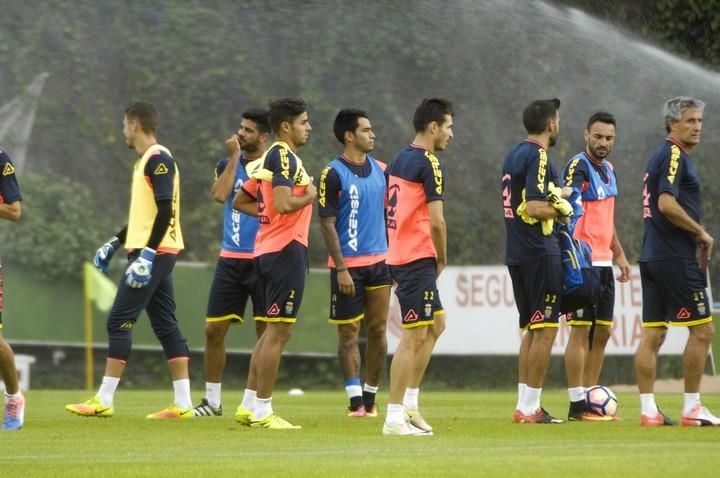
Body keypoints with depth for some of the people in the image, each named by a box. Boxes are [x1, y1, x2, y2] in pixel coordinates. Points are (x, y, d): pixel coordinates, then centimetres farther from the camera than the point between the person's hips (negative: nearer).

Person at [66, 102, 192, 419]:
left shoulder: (158, 159, -13)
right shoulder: (146, 161, 17)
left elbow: (165, 212, -20)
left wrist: (146, 255, -24)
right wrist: (115, 244, 25)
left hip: (154, 253, -10)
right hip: (156, 253, 10)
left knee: (119, 321, -8)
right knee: (165, 325, 7)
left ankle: (104, 401, -7)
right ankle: (182, 404, 5)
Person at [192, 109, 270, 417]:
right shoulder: (228, 165, 7)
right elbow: (220, 195, -12)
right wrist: (234, 157, -10)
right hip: (231, 260, 3)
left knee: (265, 333, -1)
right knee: (214, 329, 2)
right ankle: (212, 401, 12)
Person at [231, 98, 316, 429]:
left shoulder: (267, 159, 17)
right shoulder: (284, 157, -13)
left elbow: (239, 202, 23)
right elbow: (284, 204, -25)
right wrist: (311, 196, -8)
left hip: (267, 249, 10)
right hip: (286, 249, -10)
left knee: (272, 330, 14)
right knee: (279, 330, -7)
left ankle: (249, 406, 15)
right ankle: (262, 411, -6)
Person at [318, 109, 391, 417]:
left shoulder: (380, 170, 9)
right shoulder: (333, 174, -8)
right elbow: (327, 224, -10)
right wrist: (341, 268, -14)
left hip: (379, 262, 5)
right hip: (348, 265, -5)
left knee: (378, 329, 6)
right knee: (349, 333, -2)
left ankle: (370, 397, 15)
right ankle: (355, 400, -2)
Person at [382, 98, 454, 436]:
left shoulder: (399, 160, 14)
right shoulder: (428, 164, -13)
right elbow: (436, 221, -18)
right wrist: (442, 259, -2)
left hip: (398, 254, 10)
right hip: (418, 258, -10)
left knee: (436, 325, 19)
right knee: (414, 336, -7)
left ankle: (410, 403, 19)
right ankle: (395, 418, -6)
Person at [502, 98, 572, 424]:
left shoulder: (513, 155, 15)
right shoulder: (538, 157, -13)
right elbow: (534, 208, -22)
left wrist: (554, 201, 11)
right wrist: (561, 210, -5)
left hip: (517, 253, 9)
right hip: (540, 252, -9)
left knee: (531, 329, 14)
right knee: (546, 329, -5)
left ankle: (525, 404, 14)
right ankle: (529, 409, -7)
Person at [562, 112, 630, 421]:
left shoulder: (608, 169, 16)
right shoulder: (578, 167, -12)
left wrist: (620, 255, 25)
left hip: (603, 262, 9)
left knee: (602, 332, 10)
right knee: (581, 329, -8)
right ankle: (577, 406, -6)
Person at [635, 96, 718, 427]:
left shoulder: (659, 157, 19)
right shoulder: (674, 156, -11)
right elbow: (667, 204, -22)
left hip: (652, 257, 10)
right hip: (675, 259, -10)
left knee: (651, 334, 4)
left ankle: (648, 410, 2)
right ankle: (691, 409, -1)